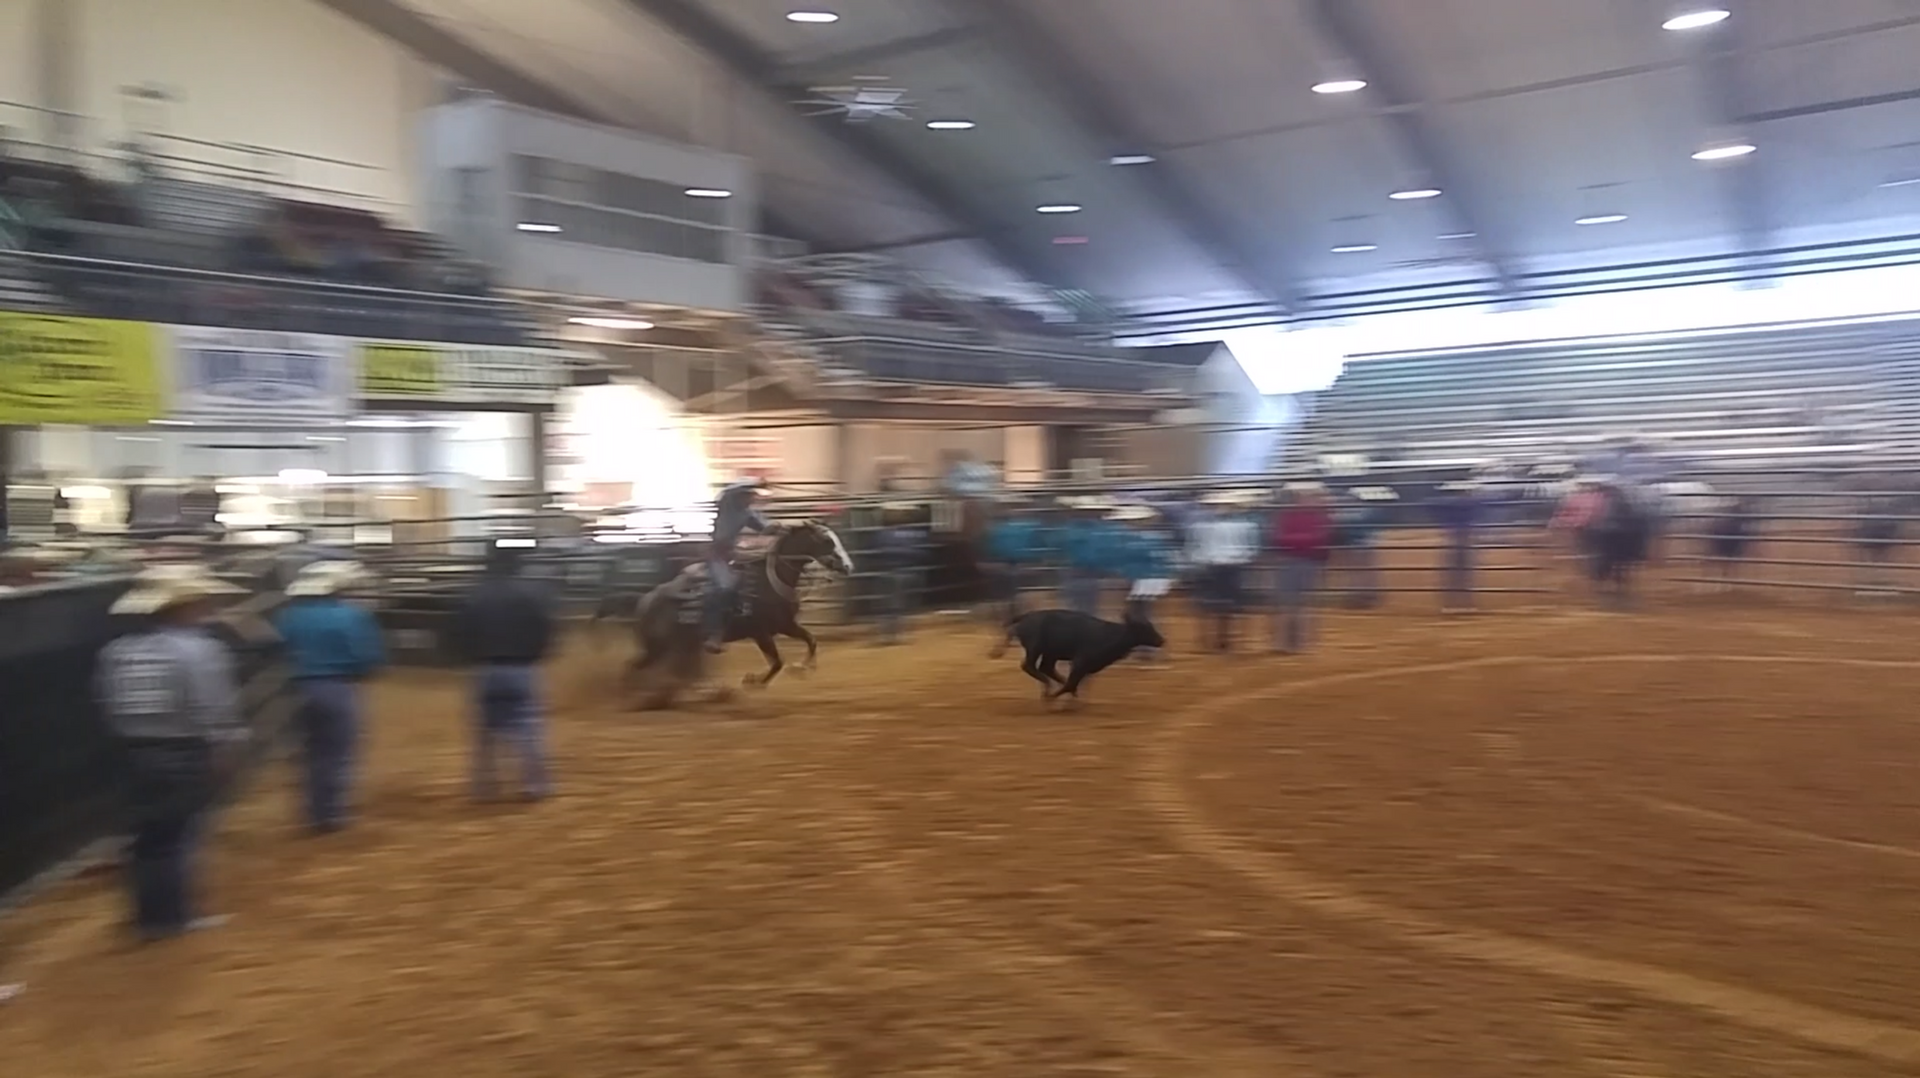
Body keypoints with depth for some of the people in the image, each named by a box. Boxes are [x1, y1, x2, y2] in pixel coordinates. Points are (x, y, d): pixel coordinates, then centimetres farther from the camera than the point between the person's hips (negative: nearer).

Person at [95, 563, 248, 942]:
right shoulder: (198, 650, -18)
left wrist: (136, 739, 19)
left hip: (138, 752, 7)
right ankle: (170, 917, 14)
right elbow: (214, 710, -19)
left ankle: (152, 913, 26)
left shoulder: (118, 650, 4)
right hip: (187, 754, -7)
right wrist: (228, 749, -9)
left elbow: (112, 707, 8)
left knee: (151, 832, 18)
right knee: (178, 834, 5)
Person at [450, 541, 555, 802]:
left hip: (486, 670, 2)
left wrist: (475, 657, 14)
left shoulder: (473, 597, 0)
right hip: (523, 669, -2)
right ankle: (534, 783, 5)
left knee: (486, 730, 11)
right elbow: (546, 631, -8)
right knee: (529, 726, 4)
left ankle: (483, 785, 14)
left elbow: (461, 635, 0)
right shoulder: (532, 593, -6)